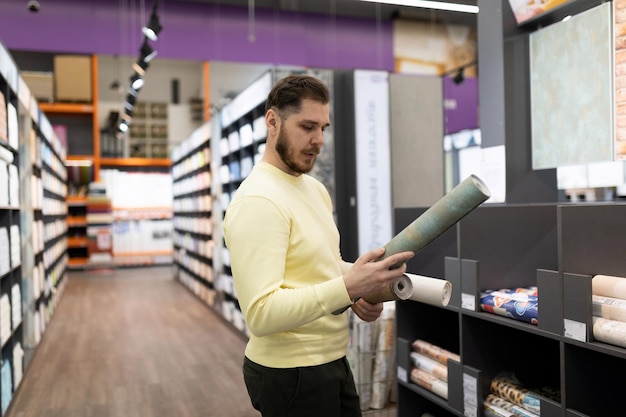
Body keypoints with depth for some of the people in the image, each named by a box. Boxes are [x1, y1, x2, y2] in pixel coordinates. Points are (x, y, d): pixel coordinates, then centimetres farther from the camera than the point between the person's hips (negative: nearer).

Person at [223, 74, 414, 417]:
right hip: (290, 374, -8)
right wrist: (346, 287, -35)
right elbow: (261, 314, -28)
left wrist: (358, 290, -2)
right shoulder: (257, 200, -22)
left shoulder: (315, 189, 7)